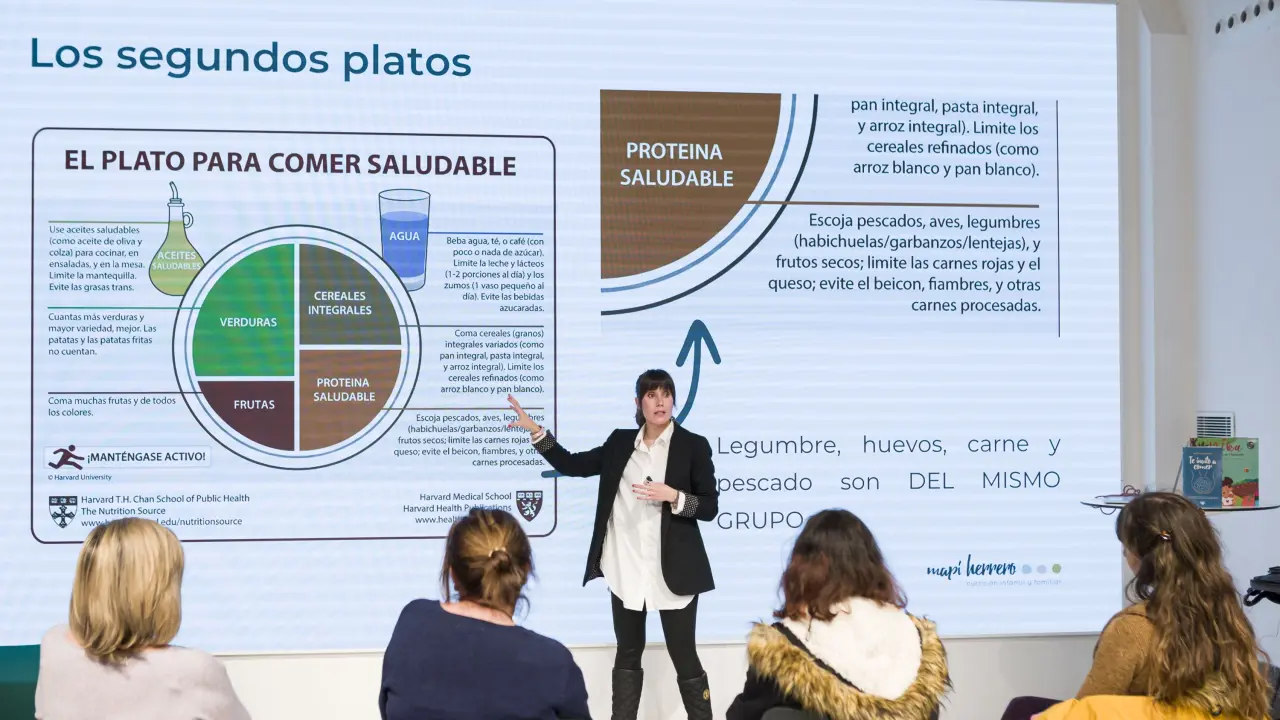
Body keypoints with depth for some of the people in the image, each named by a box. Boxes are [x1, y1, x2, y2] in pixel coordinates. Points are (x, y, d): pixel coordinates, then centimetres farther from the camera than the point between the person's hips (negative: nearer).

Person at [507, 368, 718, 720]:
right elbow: (572, 465, 8)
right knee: (628, 652, 14)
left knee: (684, 655, 0)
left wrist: (673, 496, -20)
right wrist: (536, 432, 1)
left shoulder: (694, 445, -3)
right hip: (626, 568, 4)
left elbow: (709, 508, -3)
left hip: (673, 570, -4)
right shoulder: (621, 443, 8)